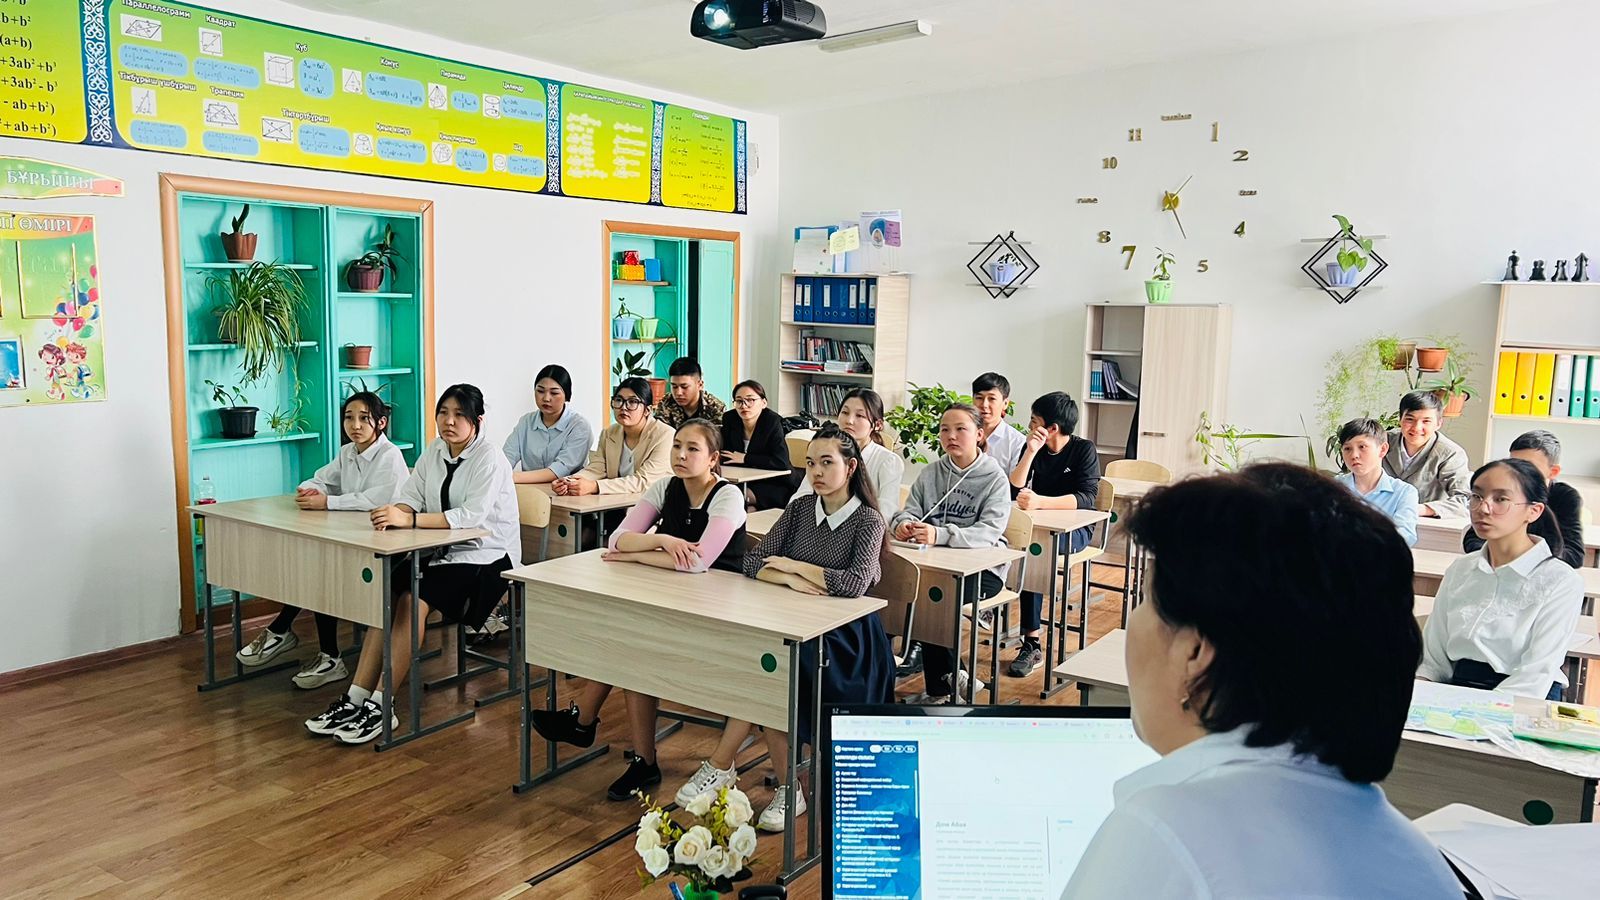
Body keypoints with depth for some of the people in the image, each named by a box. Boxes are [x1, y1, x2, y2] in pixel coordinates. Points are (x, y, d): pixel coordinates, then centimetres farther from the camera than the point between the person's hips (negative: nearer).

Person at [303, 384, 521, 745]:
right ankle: (356, 698, -16)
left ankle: (380, 707, -22)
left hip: (486, 557, -7)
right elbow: (410, 495, 3)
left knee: (414, 600, -27)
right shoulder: (434, 451, 9)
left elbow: (471, 516, -27)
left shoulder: (489, 460, -15)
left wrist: (409, 519, -35)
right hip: (443, 552, 7)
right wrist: (395, 511, -22)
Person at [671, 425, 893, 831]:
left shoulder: (867, 520, -7)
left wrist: (793, 564, -12)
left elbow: (855, 584, -23)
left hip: (844, 636, -4)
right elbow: (752, 561, 2)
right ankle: (789, 787, -15)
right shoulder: (800, 509, 7)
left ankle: (721, 766, -13)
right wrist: (792, 580, -18)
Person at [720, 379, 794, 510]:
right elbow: (723, 454, -3)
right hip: (743, 481, 5)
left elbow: (781, 462, -25)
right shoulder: (729, 419, -3)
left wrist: (745, 458, -18)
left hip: (774, 485, -5)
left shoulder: (772, 422, -16)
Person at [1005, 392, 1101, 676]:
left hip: (1076, 528, -4)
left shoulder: (1084, 450, -8)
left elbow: (1086, 498, -22)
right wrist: (1031, 452, -16)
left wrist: (1040, 501, -36)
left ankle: (1032, 643, -33)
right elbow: (1015, 490, -6)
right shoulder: (1032, 446, 5)